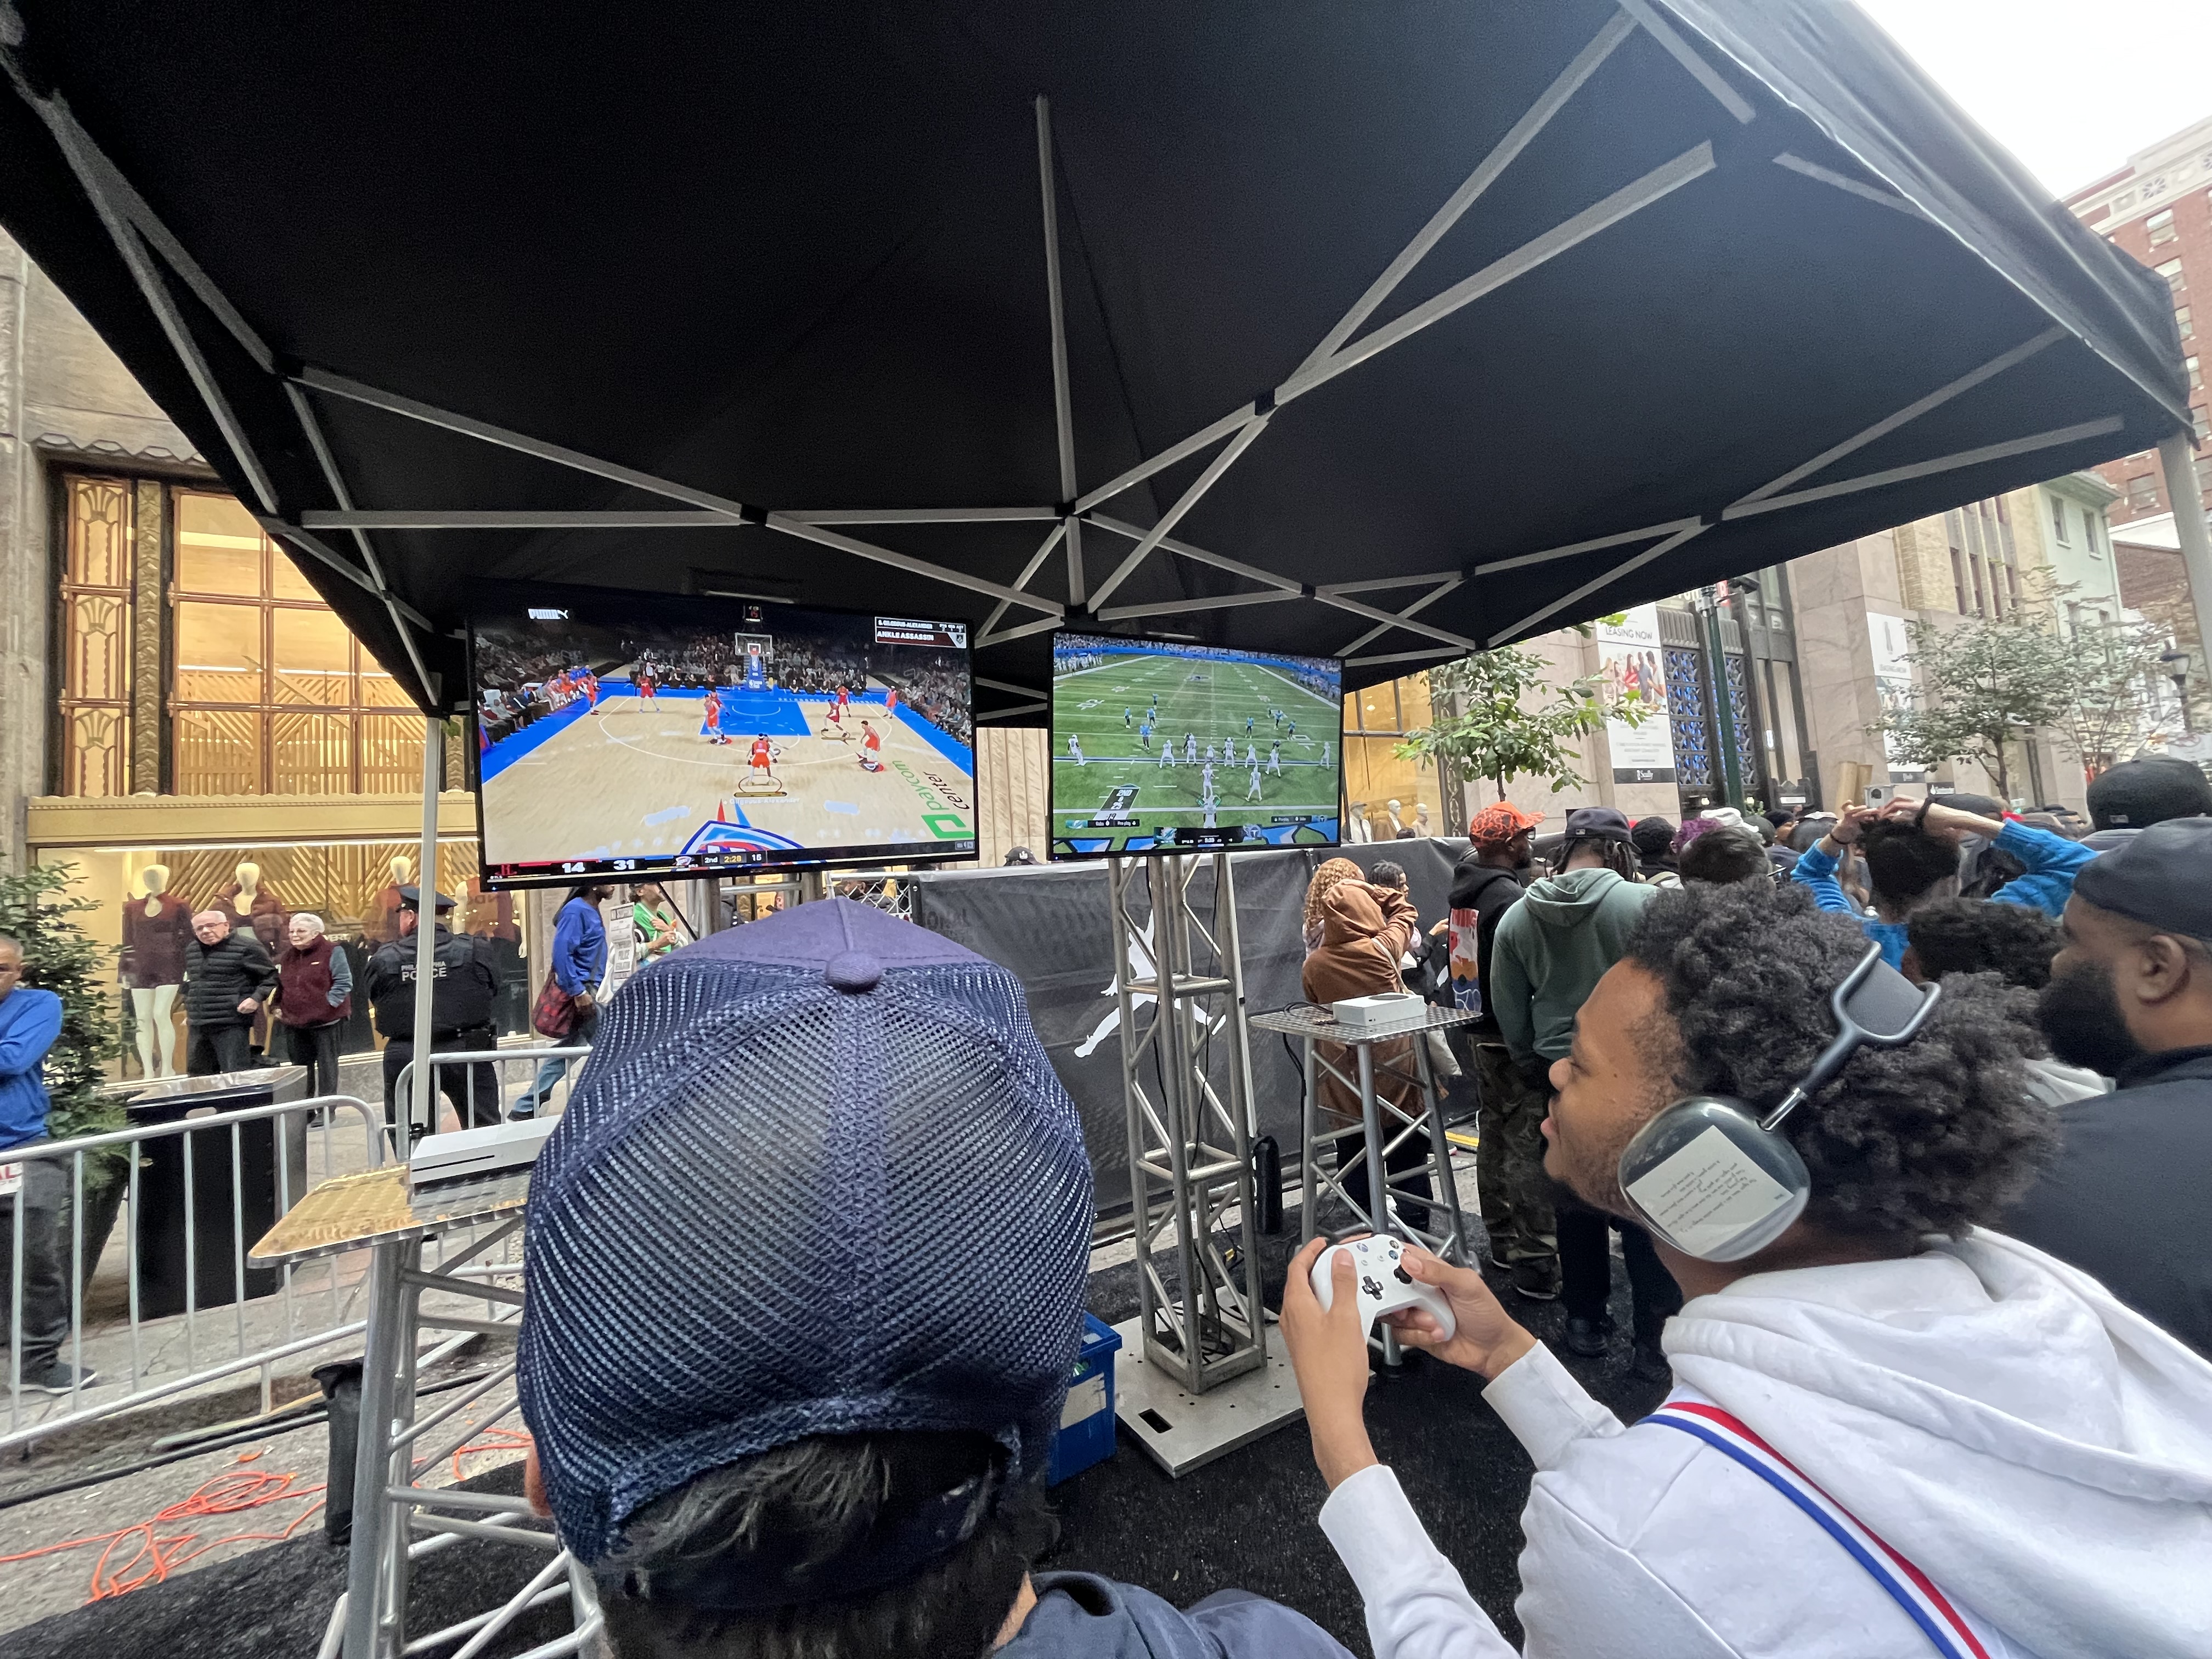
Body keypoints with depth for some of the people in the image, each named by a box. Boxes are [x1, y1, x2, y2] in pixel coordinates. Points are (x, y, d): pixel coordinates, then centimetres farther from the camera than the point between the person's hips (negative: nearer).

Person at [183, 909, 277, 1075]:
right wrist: (189, 1011, 26)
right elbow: (190, 983, 31)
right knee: (197, 1076, 16)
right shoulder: (191, 951, 16)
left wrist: (257, 998, -19)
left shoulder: (246, 947, -8)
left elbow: (271, 976, -6)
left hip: (232, 1025, -8)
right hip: (197, 1026, 8)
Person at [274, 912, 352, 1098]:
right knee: (300, 1068, 14)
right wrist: (279, 1006, 11)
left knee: (326, 1066, 1)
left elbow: (344, 983, -13)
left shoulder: (332, 952, -9)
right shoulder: (287, 957, 13)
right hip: (295, 1024, 7)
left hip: (326, 1022, -6)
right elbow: (280, 986, 24)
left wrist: (328, 1005, -18)